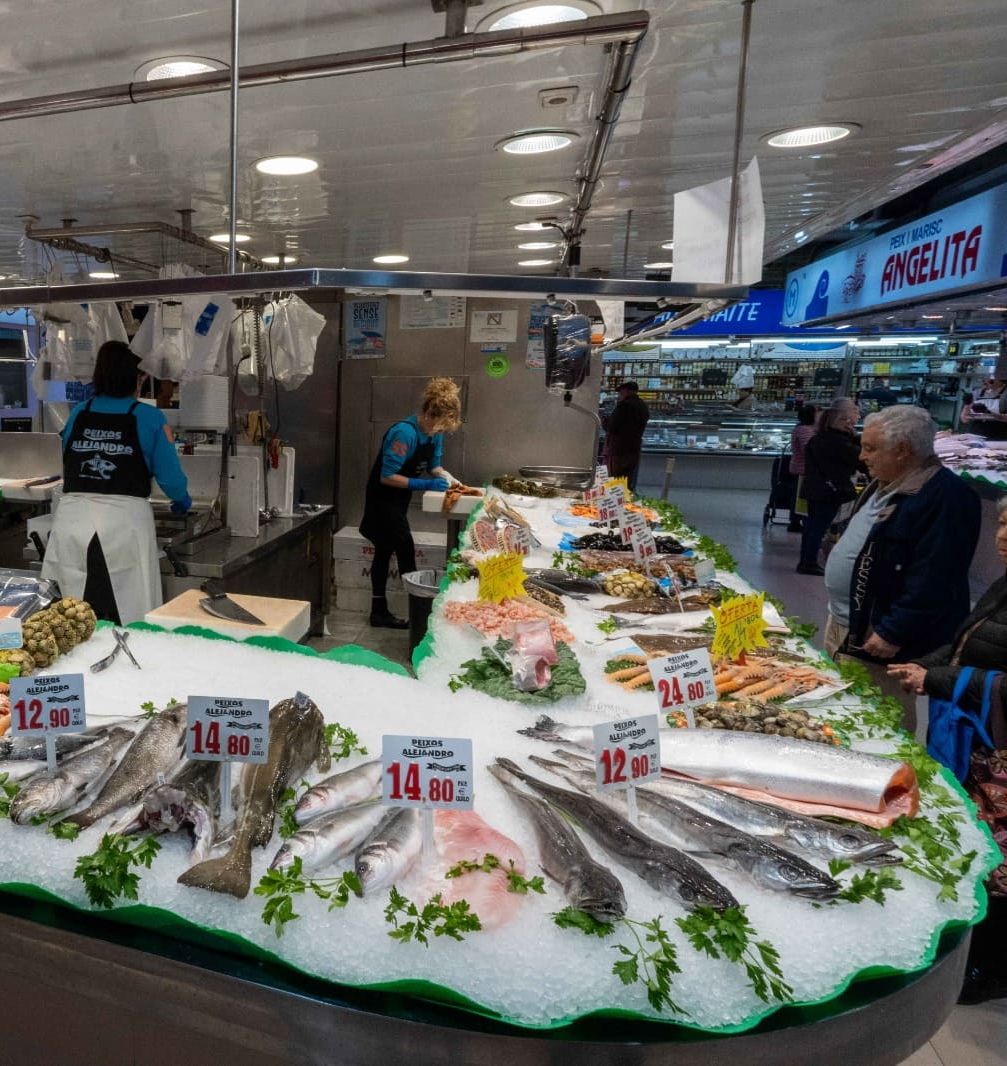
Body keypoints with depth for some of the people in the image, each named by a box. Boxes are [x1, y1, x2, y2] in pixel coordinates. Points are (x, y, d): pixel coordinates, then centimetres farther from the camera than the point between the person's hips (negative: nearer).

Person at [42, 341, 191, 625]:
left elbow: (69, 468, 21)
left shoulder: (78, 413, 12)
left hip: (71, 519, 4)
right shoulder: (149, 418, 2)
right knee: (128, 622, 4)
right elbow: (171, 479, -1)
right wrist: (183, 502, 20)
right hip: (125, 520, -4)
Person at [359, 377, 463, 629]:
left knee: (384, 553, 13)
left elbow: (434, 466, 11)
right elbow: (387, 477, -27)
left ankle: (379, 612, 21)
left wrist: (447, 478, -11)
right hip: (383, 499, -9)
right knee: (405, 550, -9)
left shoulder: (435, 433, -2)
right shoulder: (405, 433, -28)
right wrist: (426, 485, -31)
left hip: (397, 501, 9)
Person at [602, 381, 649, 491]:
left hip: (617, 450, -8)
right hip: (634, 450, 8)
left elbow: (611, 427, -17)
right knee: (630, 486, 11)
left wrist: (604, 421, 3)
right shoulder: (644, 407, 11)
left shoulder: (624, 405, -14)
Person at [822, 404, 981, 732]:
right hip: (844, 629, 10)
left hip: (881, 643, -10)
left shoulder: (945, 497, -22)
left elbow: (933, 581, -27)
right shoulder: (885, 485, 10)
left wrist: (893, 634, -24)